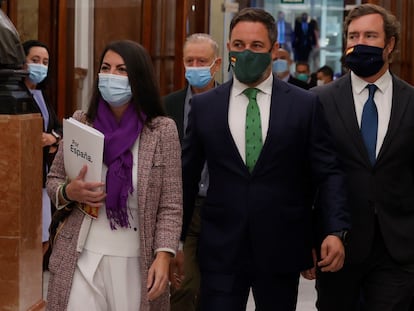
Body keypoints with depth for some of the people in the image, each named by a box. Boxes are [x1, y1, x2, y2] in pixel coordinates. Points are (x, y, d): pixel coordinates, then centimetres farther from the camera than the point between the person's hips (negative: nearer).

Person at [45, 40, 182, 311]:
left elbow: (170, 205, -3)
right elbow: (53, 180, 11)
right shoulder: (79, 123, 2)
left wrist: (163, 255, -13)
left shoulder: (162, 130, -4)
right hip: (82, 258, 1)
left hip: (136, 263, -1)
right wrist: (69, 192, -11)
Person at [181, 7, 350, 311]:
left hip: (282, 250, 0)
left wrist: (336, 230, -14)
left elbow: (328, 172, -1)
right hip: (220, 251, 1)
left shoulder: (306, 104, 0)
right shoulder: (204, 106, 4)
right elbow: (187, 177, 9)